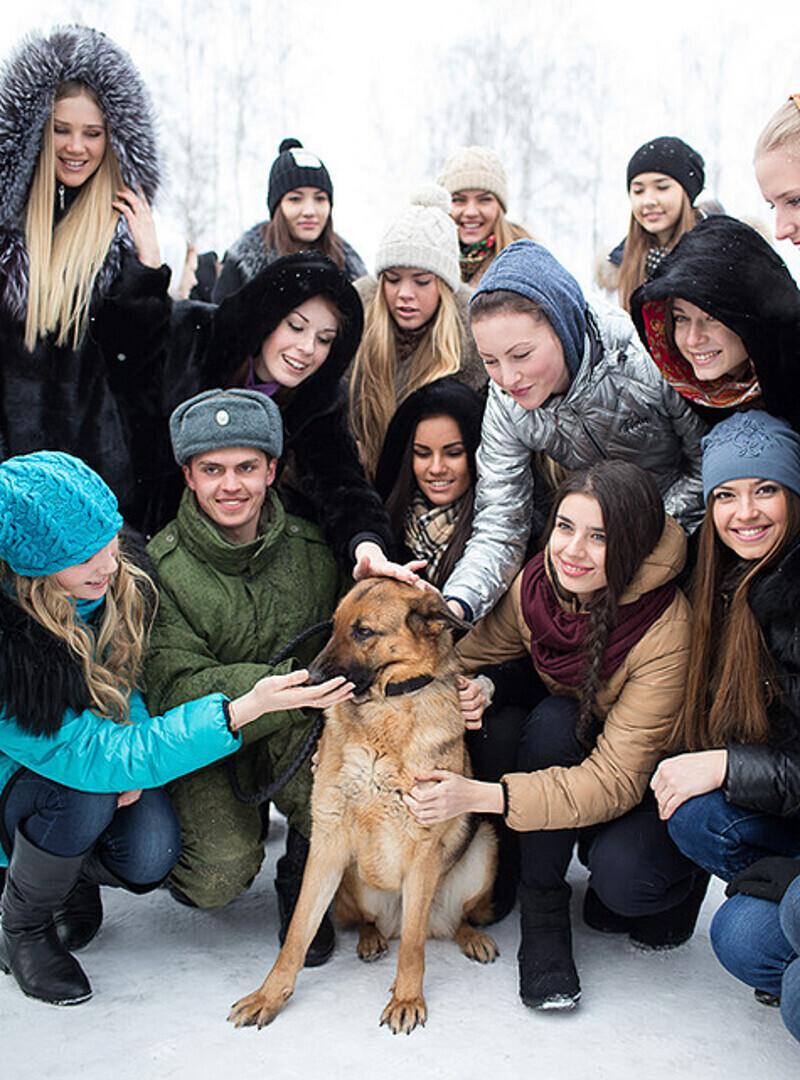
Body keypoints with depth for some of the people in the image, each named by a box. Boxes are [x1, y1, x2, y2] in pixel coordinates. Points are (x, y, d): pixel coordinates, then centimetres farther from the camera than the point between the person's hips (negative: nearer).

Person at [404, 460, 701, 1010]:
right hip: (569, 746, 4)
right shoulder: (537, 584, -16)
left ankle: (679, 878, 6)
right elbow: (469, 654, -2)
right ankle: (542, 905, -13)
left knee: (621, 878, -33)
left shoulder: (664, 631, -31)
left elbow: (616, 780, -34)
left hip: (657, 782, -4)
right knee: (554, 718, -30)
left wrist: (482, 795, -44)